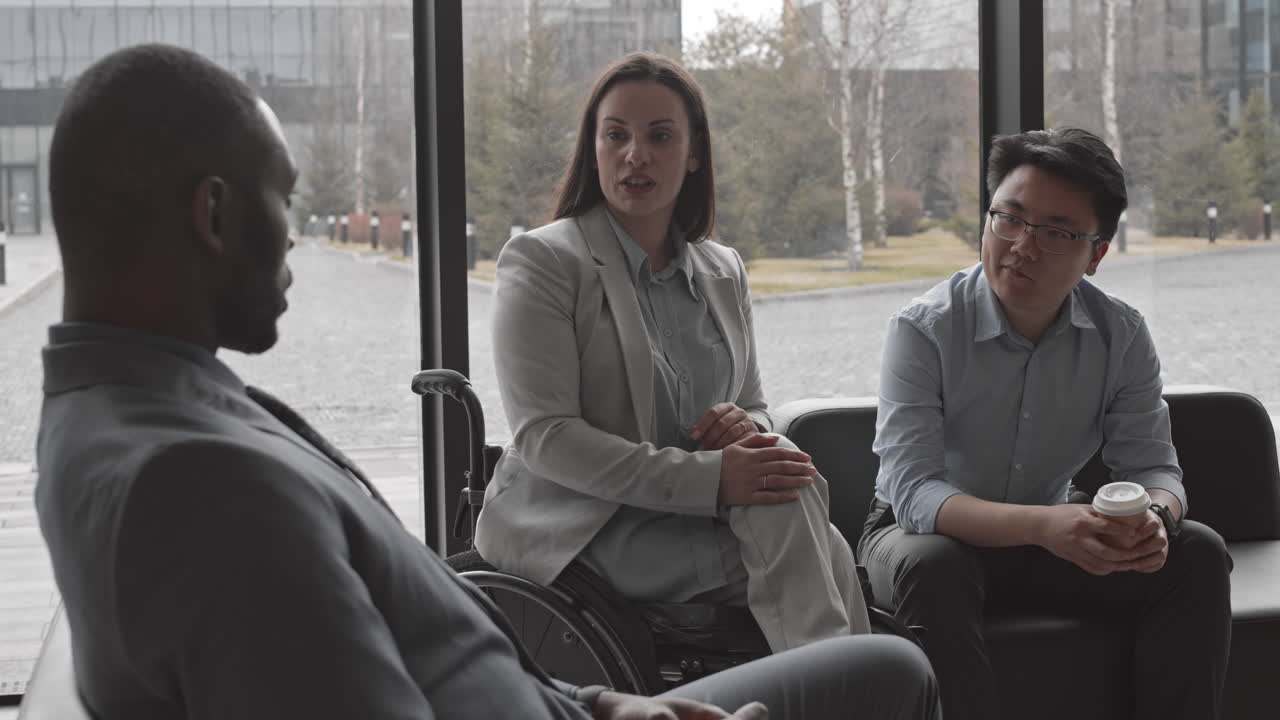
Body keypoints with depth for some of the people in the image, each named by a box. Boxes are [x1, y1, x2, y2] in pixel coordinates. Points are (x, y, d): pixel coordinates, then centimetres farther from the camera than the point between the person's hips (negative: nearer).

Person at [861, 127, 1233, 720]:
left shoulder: (1122, 336, -7)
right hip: (929, 535, -4)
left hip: (1047, 538, 4)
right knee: (934, 567, -38)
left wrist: (1155, 516, -32)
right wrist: (1042, 526, -46)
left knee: (1196, 554, -14)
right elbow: (914, 493, -29)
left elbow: (1152, 467, -5)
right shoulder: (922, 330, -20)